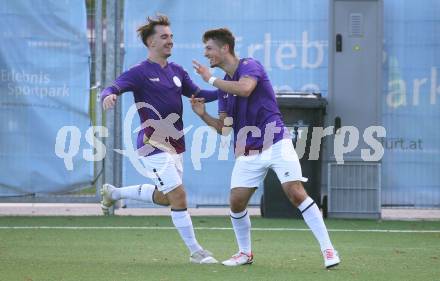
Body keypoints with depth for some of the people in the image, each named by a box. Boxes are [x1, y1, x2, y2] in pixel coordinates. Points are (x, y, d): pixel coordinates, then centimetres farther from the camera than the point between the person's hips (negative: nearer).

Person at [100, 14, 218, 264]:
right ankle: (195, 251, -3)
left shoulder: (177, 71, 11)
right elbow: (113, 88, -20)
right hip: (153, 144, -8)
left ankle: (114, 193, 40)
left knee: (164, 197, 19)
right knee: (178, 196, -12)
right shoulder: (140, 72, -9)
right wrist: (109, 95, -45)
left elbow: (197, 94, 21)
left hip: (176, 145, 8)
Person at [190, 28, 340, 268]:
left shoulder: (250, 66, -7)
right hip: (247, 153, 7)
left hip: (275, 144, -7)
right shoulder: (224, 85, 15)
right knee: (236, 202, -3)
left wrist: (210, 79, -18)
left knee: (296, 193, -17)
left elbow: (245, 88, -31)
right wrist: (203, 115, -3)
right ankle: (245, 252, 17)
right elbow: (224, 127, 16)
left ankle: (327, 249, -14)